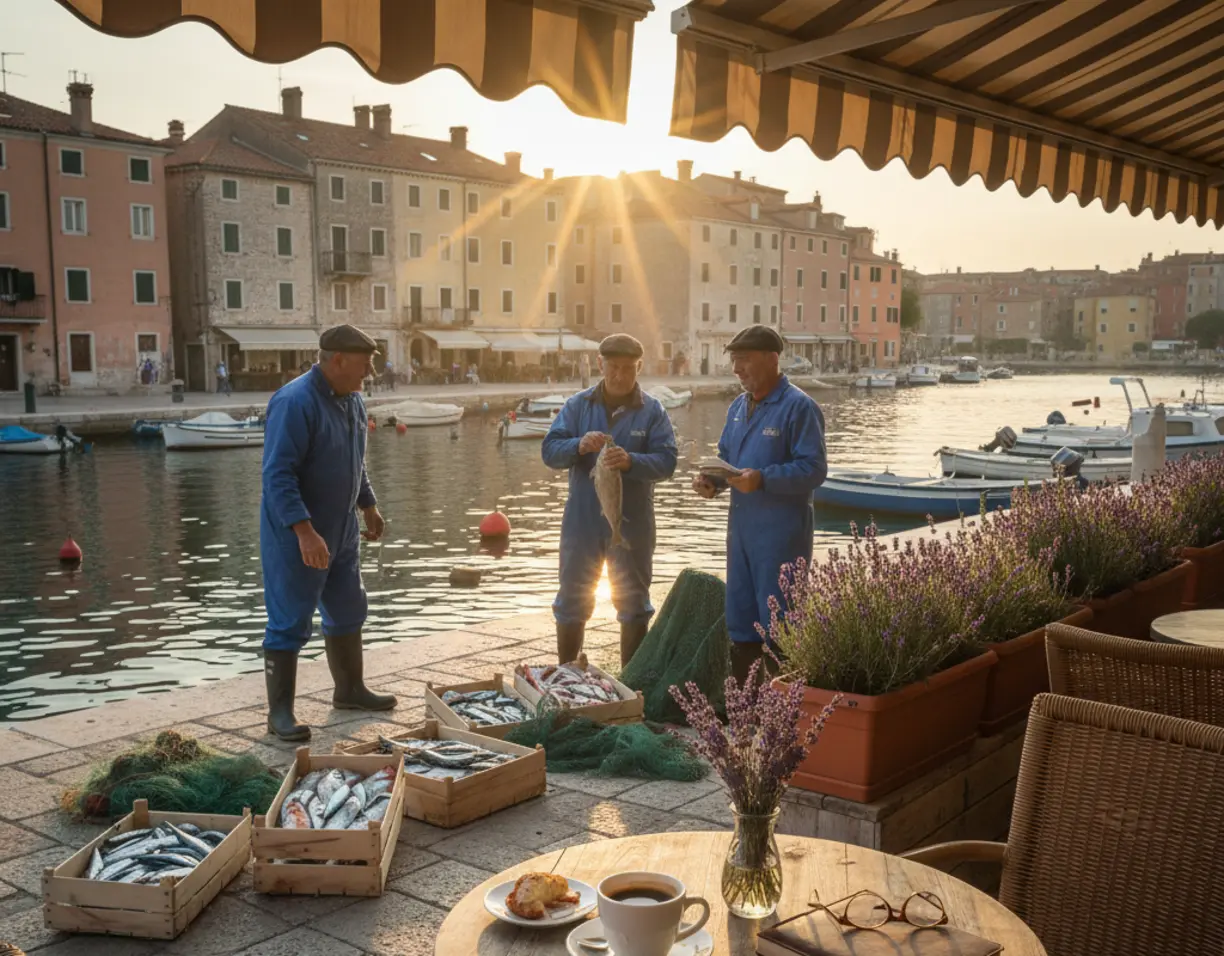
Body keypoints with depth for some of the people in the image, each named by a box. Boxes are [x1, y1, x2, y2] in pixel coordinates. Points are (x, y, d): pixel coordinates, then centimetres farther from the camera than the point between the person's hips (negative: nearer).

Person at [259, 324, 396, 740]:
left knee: (347, 612, 18)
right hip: (297, 537, -9)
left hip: (341, 533, 9)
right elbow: (278, 475, -27)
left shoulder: (352, 401, 6)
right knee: (289, 624, -2)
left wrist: (369, 507, 25)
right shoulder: (295, 403, -22)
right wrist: (305, 532, -33)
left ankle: (349, 690, 35)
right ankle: (280, 712, 8)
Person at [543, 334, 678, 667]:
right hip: (582, 522, 1)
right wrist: (579, 445, -24)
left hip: (632, 524, -1)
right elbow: (549, 451, -4)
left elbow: (666, 461, -12)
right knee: (572, 602, 10)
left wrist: (631, 461, -30)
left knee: (633, 603, 10)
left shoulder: (653, 411, -3)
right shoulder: (577, 405, 2)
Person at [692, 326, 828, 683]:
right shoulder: (738, 407, 14)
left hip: (781, 533, -8)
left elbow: (814, 469, -18)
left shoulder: (799, 407, -12)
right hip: (741, 528, 8)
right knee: (741, 623, 14)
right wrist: (712, 480, 0)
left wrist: (762, 479, -28)